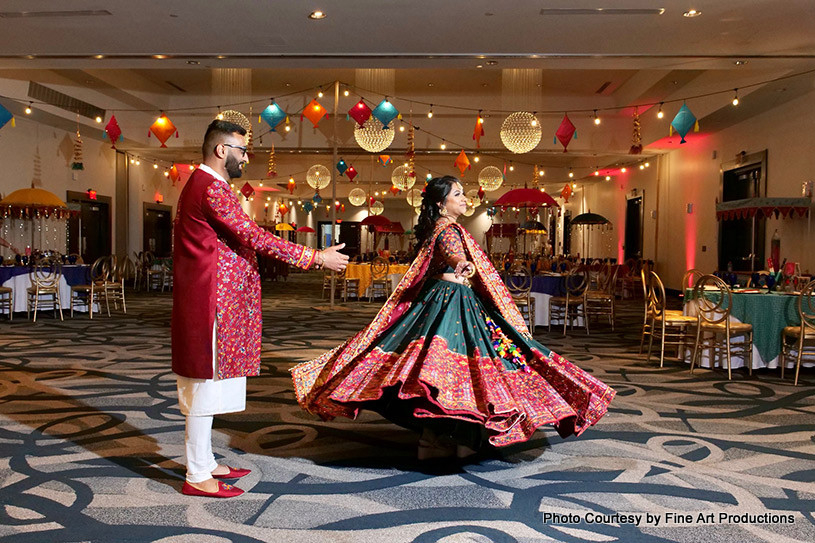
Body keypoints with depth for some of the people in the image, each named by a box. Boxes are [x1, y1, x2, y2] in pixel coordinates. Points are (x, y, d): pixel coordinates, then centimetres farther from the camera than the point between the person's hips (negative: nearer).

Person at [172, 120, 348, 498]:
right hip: (212, 302, -11)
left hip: (208, 301, 11)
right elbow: (255, 238, -21)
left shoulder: (200, 185, 19)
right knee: (207, 385, -4)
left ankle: (204, 462, 26)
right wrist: (316, 258, -19)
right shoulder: (211, 188, -15)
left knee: (206, 385, 15)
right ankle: (197, 477, 5)